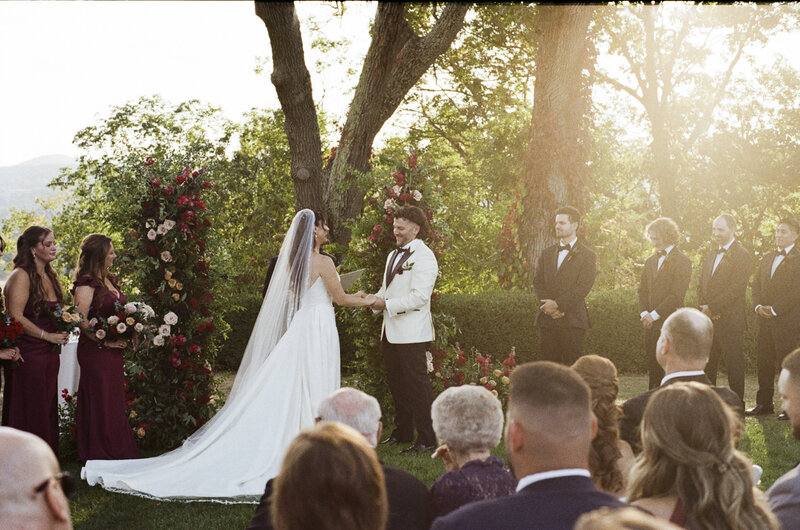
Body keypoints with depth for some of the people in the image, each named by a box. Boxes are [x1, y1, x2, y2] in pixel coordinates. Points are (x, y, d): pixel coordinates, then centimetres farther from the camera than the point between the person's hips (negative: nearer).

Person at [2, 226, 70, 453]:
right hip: (28, 354, -8)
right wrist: (48, 336, -12)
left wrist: (62, 330, 7)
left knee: (47, 412, 10)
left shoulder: (51, 276, 15)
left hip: (50, 354, 8)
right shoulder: (21, 276, -10)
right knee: (29, 415, -3)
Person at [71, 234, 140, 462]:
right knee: (100, 402, -2)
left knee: (115, 399, 12)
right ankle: (101, 453, 7)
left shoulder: (109, 280, 15)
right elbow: (81, 320, -19)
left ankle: (117, 452, 19)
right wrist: (105, 341, -18)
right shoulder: (87, 283, -12)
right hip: (95, 351, -9)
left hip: (113, 351, 9)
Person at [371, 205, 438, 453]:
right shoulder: (394, 255, 18)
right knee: (396, 383, 15)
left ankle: (427, 438, 0)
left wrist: (388, 305, -18)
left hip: (411, 332, -9)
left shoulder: (424, 257, -11)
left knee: (417, 384, -6)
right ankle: (402, 432, 26)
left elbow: (419, 296, -20)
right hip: (390, 330, 9)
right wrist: (376, 300, 1)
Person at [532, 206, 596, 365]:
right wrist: (548, 305, -7)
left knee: (570, 368, -6)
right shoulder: (547, 253, 18)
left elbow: (583, 287, -8)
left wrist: (558, 304, -13)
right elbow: (538, 282, 10)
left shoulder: (586, 255, 2)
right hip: (547, 319, 4)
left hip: (572, 321, -4)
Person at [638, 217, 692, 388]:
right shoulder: (650, 261, 18)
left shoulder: (682, 261, -6)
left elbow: (676, 295, -13)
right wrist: (644, 313, 0)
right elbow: (643, 290, 17)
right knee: (653, 366, 7)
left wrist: (654, 315, -15)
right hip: (650, 323, 7)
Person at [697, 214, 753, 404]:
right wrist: (703, 306, -1)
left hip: (730, 320, -7)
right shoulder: (711, 254, 16)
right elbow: (701, 284, 17)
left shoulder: (742, 256, -9)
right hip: (708, 318, 7)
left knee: (734, 365, -1)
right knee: (706, 364, 10)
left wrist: (712, 308, -15)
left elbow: (735, 289, -16)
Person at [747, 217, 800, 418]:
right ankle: (764, 403, 18)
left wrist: (774, 309, -15)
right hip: (765, 320, 7)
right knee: (763, 362, 9)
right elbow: (756, 285, 17)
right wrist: (758, 306, -1)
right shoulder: (767, 258, 17)